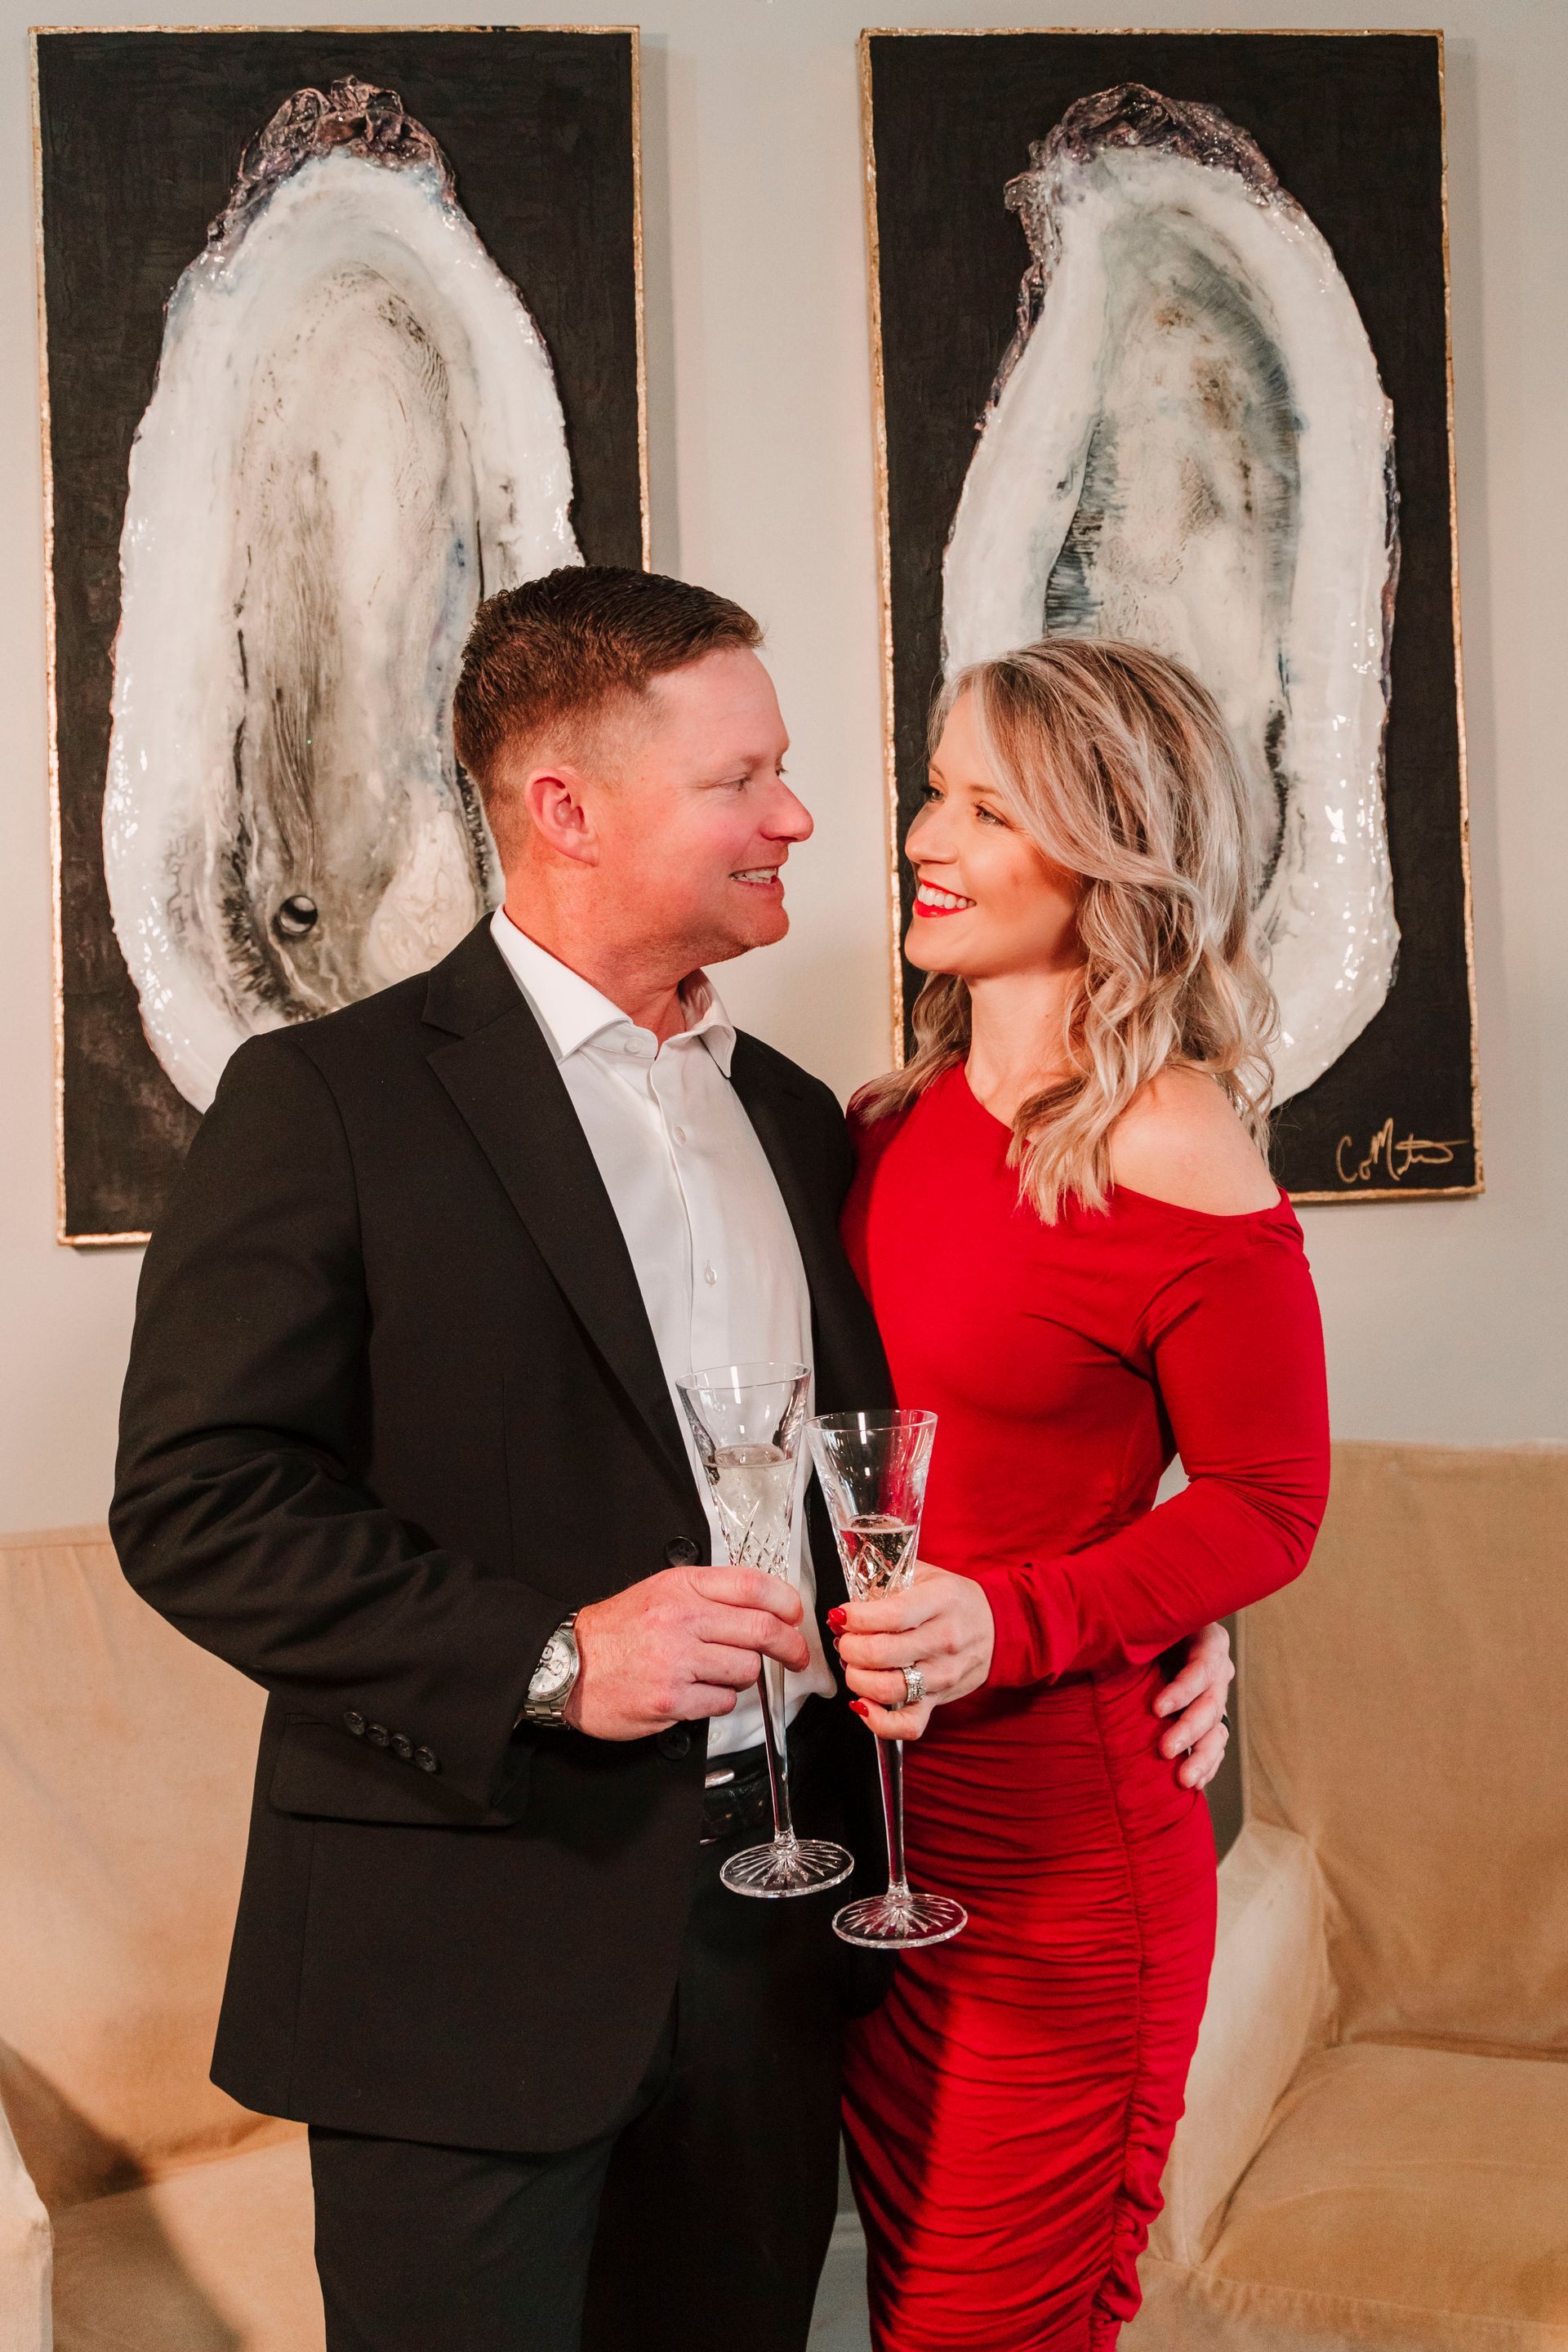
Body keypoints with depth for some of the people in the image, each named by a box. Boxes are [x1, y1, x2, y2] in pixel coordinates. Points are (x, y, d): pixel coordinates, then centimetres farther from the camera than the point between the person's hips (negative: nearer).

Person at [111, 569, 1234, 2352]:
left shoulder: (795, 1119, 13)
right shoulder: (328, 1101, -8)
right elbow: (194, 1500, -14)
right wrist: (547, 1657, -22)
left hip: (768, 1936, 6)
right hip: (476, 1954, -5)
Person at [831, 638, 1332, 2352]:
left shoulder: (1170, 1153, -15)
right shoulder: (898, 1123, 5)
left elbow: (1266, 1503, -10)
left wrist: (1009, 1623, -22)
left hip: (1059, 1858, -6)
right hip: (867, 1828, 6)